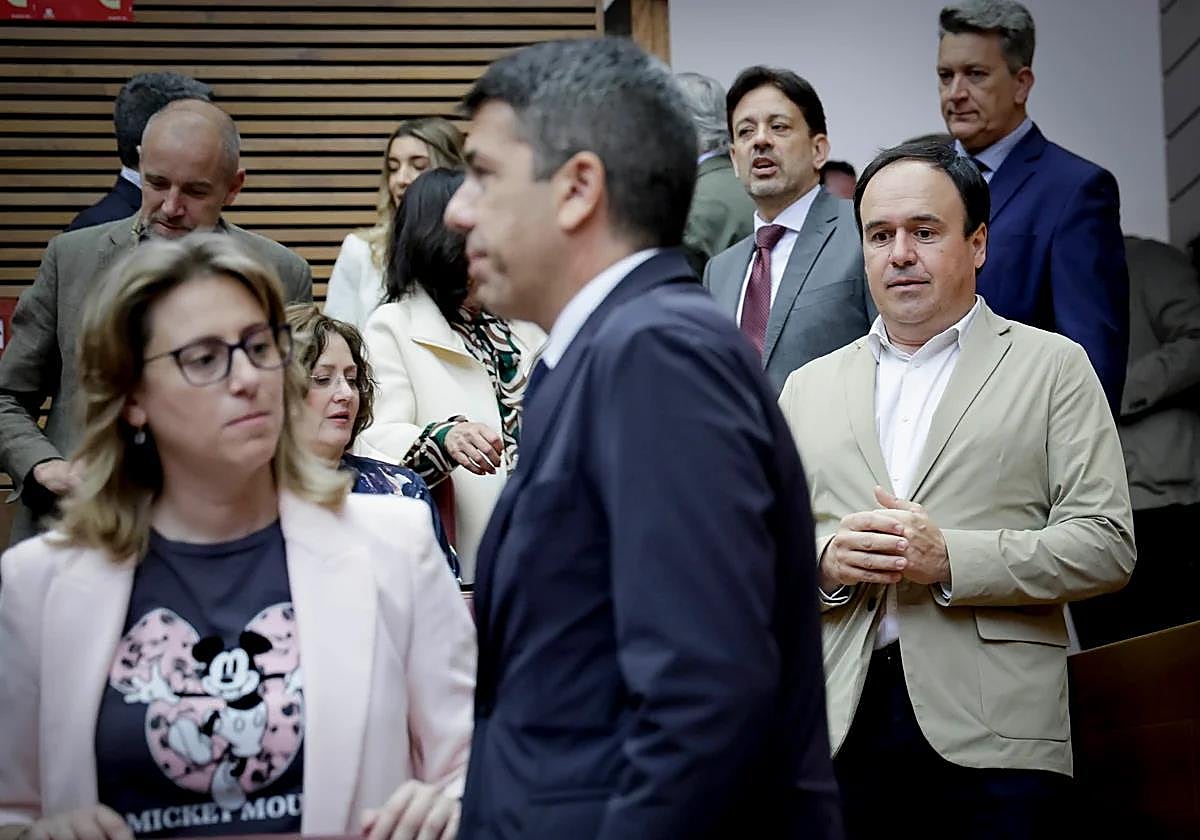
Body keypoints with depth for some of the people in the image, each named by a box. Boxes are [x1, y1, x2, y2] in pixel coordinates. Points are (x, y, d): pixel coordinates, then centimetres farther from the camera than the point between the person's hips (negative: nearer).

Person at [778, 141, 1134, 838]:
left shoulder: (1053, 368, 7)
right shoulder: (809, 387, 17)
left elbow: (1108, 545, -2)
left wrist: (951, 558, -13)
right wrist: (827, 560, -7)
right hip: (843, 727, 2)